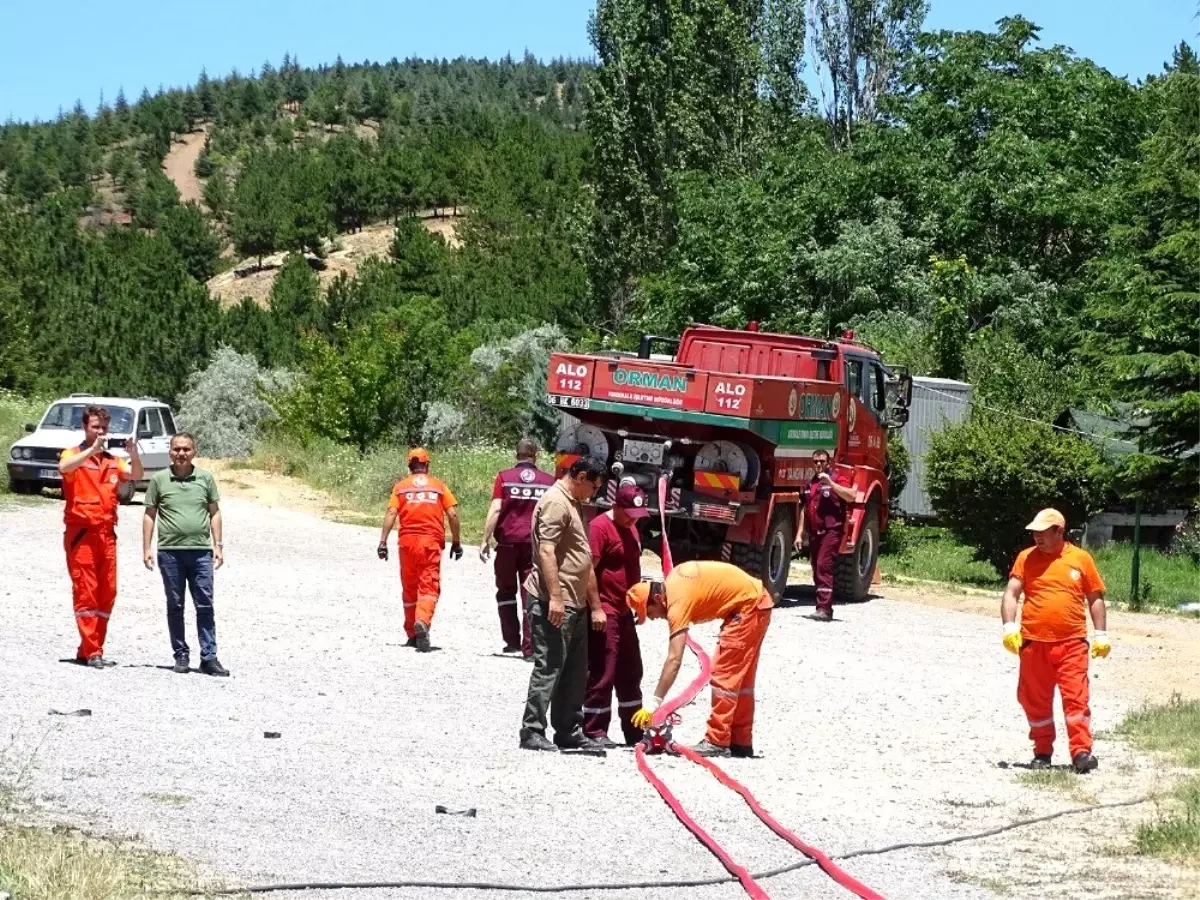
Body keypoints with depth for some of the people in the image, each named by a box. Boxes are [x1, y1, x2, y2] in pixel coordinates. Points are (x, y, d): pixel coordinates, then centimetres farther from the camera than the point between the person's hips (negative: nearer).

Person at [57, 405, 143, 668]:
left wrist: (133, 454, -20)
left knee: (107, 593, 5)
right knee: (85, 591, -7)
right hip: (81, 532, -5)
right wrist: (93, 449, -28)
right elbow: (64, 466, -21)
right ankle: (91, 652, -7)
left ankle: (88, 650, 12)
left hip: (106, 533, 5)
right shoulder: (74, 454, 2)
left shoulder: (113, 460, 15)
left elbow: (135, 475, -1)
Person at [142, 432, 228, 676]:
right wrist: (146, 548, 1)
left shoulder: (205, 478, 7)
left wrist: (218, 545, 5)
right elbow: (149, 515, 8)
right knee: (175, 606, 6)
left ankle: (209, 658, -1)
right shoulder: (159, 480, 4)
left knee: (205, 606, -2)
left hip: (201, 551, 0)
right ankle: (181, 655, 13)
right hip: (170, 551, 0)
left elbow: (214, 513, 12)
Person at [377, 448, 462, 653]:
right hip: (432, 541, -1)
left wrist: (383, 541, -4)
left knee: (409, 589, 14)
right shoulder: (439, 485, 8)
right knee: (429, 587, -4)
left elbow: (391, 513, -3)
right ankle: (422, 623, -31)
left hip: (407, 541, 1)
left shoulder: (401, 486, 8)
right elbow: (453, 514, 2)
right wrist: (456, 542, 11)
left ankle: (412, 635, 21)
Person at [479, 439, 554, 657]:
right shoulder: (548, 481, 4)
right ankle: (529, 647, -3)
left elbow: (495, 510, -8)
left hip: (508, 541, 0)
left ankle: (512, 640, 11)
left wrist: (485, 540, -6)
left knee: (506, 591, 15)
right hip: (534, 543, 1)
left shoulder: (504, 477, 0)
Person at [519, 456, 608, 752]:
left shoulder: (575, 505, 21)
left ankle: (569, 732, 20)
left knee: (574, 672, 13)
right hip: (554, 604, -10)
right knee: (548, 668, -8)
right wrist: (555, 597, -26)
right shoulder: (556, 502, -11)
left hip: (575, 604, 10)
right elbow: (546, 551, -21)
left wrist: (595, 605, 25)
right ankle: (532, 733, -5)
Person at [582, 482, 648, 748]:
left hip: (624, 612, 10)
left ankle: (634, 732, 22)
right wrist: (595, 609, -22)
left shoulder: (631, 529, 15)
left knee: (630, 674, 14)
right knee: (602, 674, -6)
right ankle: (594, 731, 0)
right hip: (604, 613, -10)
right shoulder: (600, 527, -14)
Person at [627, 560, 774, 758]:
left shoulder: (677, 600, -24)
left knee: (724, 675, -9)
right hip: (756, 601, 10)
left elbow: (674, 660, -29)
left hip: (749, 605, -10)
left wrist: (654, 704, -30)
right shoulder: (672, 581, 1)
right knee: (741, 677, 14)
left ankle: (717, 742, -9)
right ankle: (741, 742, 19)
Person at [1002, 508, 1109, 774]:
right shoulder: (1026, 558, 5)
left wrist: (1101, 635, 4)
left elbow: (1095, 598, 10)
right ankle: (1042, 752, 20)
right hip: (1033, 642, 2)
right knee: (1036, 700, 8)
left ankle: (1081, 752, -10)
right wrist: (1010, 627, -12)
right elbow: (1011, 594, 1)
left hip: (1072, 642, -2)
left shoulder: (1081, 558, 5)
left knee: (1076, 698, -8)